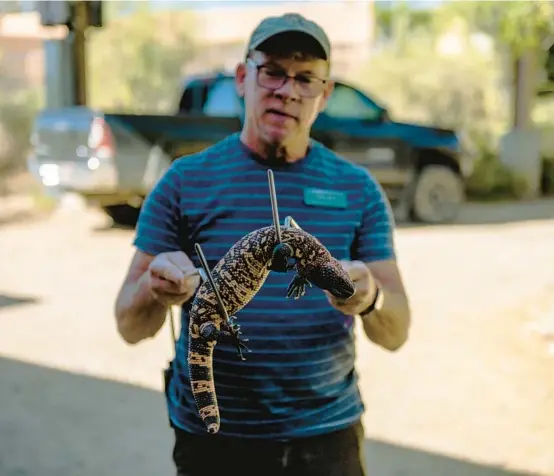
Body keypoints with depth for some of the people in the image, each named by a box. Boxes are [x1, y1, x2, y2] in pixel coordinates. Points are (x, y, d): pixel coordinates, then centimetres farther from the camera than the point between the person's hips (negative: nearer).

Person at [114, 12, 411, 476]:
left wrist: (370, 300, -25)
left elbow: (396, 333, -2)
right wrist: (156, 291, -26)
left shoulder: (359, 189, -1)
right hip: (212, 438, -1)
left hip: (327, 436, 1)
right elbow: (131, 326, -4)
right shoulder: (186, 181, -4)